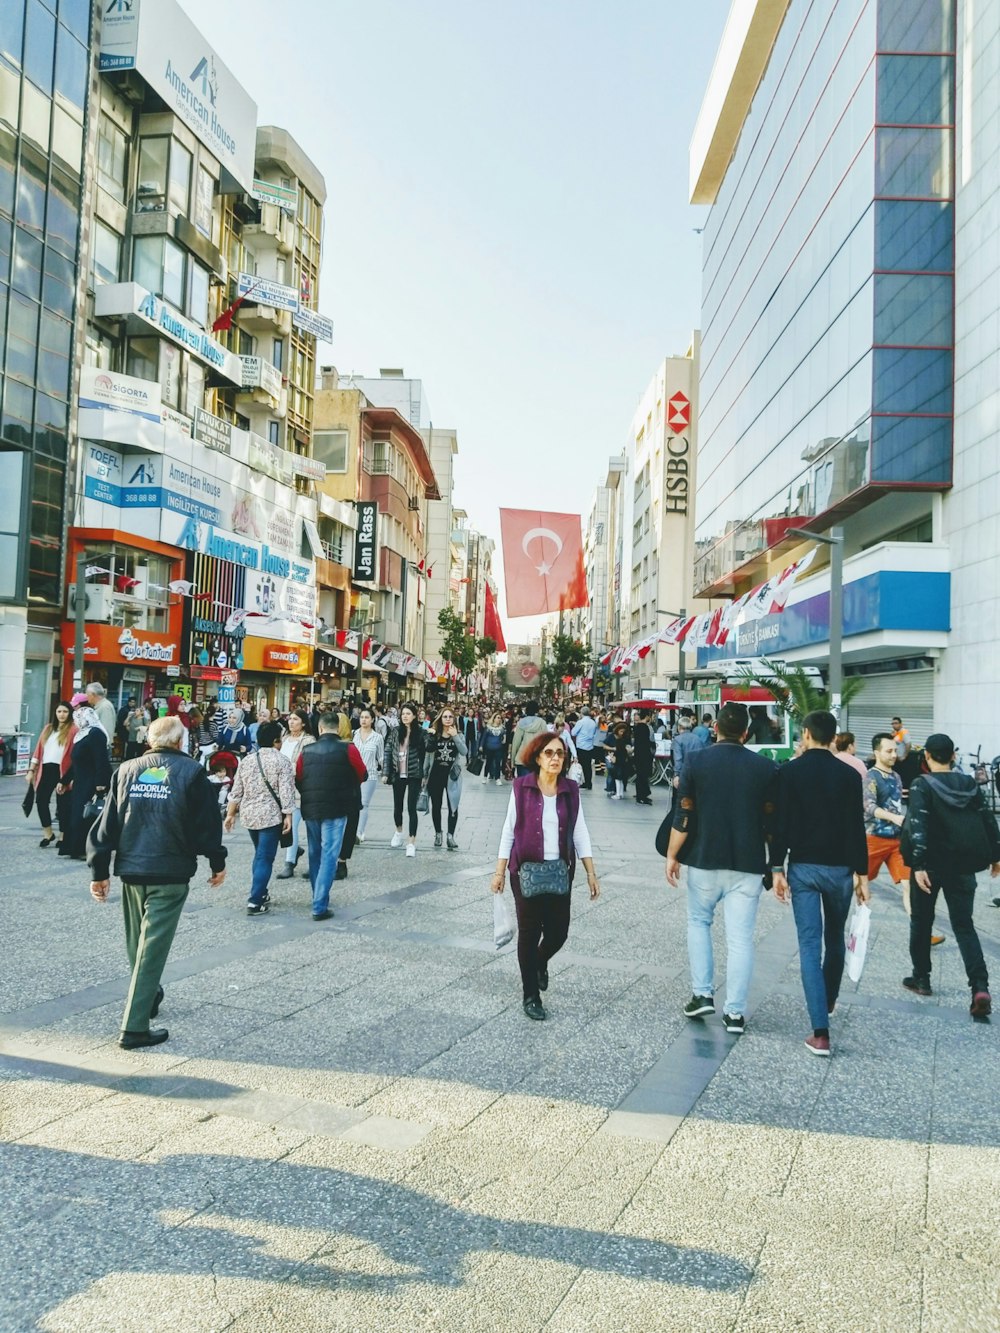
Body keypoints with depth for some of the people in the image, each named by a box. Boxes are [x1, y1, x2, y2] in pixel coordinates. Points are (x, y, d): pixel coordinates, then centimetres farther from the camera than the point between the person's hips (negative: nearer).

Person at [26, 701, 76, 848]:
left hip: (62, 771, -5)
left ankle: (62, 837, 13)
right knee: (40, 800, 1)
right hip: (45, 770, 5)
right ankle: (48, 833, 17)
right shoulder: (48, 729, 15)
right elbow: (39, 750, 15)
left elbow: (75, 754, -9)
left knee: (62, 804, 2)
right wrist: (31, 770, 11)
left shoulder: (73, 730, -3)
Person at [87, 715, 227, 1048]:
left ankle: (148, 996, 42)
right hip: (170, 873, -4)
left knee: (137, 942, 22)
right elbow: (207, 822, -4)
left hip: (130, 869, 4)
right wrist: (217, 863, 8)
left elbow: (108, 823, 5)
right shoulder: (191, 772, -4)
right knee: (153, 946, -1)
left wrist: (99, 871, 9)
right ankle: (134, 1027, -1)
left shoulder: (128, 770, 6)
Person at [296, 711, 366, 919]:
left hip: (310, 809, 4)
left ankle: (319, 898, 29)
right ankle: (320, 906, -7)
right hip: (335, 809, -4)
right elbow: (362, 775, 1)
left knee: (315, 855, 18)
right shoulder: (347, 749, -8)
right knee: (328, 856, -2)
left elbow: (298, 779, 7)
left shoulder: (306, 751, 1)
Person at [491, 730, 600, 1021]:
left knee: (558, 931, 4)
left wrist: (591, 873, 2)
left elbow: (580, 833, 5)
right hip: (526, 871, -2)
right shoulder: (521, 787, -6)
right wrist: (500, 871, -1)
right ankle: (531, 995, 21)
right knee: (530, 932, 3)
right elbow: (509, 830, -1)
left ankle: (540, 962, 40)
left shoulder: (571, 790, 1)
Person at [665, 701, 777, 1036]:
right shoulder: (765, 767, -2)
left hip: (704, 860, 0)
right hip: (748, 864, 0)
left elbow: (683, 815, -7)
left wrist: (672, 855, 3)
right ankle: (735, 1012, 9)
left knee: (698, 922, 20)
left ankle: (702, 994, 14)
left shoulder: (697, 760, -6)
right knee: (740, 937, 5)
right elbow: (771, 822, 0)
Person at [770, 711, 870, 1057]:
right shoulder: (849, 774, -1)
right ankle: (828, 1002, 40)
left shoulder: (789, 772, -4)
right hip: (840, 868, 2)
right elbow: (857, 828, -3)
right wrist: (861, 873, 2)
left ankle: (821, 1032, -8)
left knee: (810, 945, -2)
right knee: (835, 940, 21)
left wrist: (777, 868, -3)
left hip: (802, 866, -2)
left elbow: (780, 823, -8)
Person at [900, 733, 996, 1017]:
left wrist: (918, 865, -21)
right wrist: (995, 856, 19)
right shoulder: (970, 783, 4)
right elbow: (987, 821, 8)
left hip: (932, 864, -3)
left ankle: (921, 978, 24)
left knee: (921, 921, 15)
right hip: (963, 866, 3)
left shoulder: (922, 785, -10)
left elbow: (918, 826, -20)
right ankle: (980, 987, -10)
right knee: (964, 926, 7)